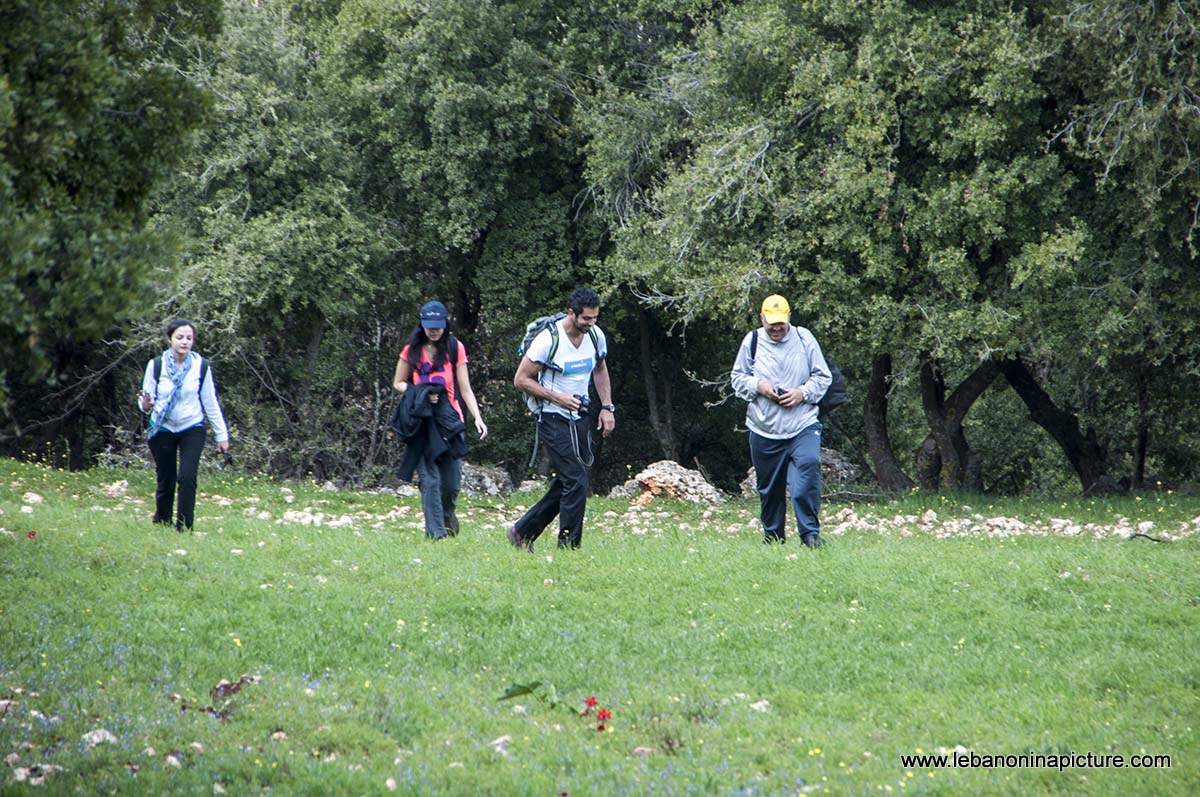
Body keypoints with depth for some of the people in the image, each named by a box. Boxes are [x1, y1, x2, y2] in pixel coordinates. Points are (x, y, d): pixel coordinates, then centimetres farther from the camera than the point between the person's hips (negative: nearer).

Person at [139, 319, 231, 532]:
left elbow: (211, 403, 3)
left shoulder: (201, 366, -5)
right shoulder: (156, 366, -8)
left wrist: (222, 434, 5)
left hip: (192, 429, 0)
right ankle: (161, 526, 25)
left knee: (187, 478, -16)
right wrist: (146, 404, -26)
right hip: (163, 429, 0)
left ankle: (184, 529, -9)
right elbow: (147, 398, -1)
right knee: (165, 482, 6)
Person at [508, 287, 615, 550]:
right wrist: (557, 398, -21)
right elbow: (521, 379, -12)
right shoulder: (548, 339, -18)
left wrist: (607, 407, 10)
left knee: (565, 484, 10)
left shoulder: (596, 336, 1)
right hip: (553, 419, -7)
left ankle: (522, 531, 24)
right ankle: (569, 546, -6)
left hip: (580, 417, 7)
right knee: (576, 482, -15)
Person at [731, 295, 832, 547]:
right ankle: (772, 537, 25)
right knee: (769, 488, 8)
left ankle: (810, 533, -19)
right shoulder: (752, 341, 4)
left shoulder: (804, 339, 3)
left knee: (808, 466, -24)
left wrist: (803, 393, -9)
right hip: (764, 429, 2)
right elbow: (737, 378, 12)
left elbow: (823, 376, 8)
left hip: (803, 425, -2)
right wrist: (757, 386, -8)